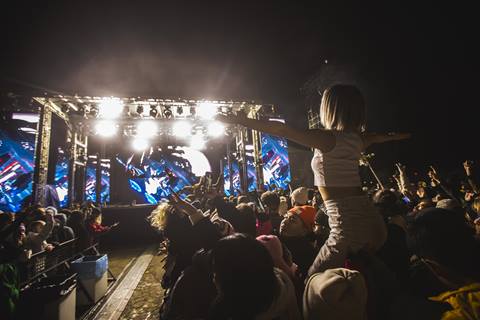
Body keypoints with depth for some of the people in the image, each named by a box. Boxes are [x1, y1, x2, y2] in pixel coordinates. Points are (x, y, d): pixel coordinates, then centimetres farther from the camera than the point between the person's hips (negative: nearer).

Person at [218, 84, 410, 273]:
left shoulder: (328, 138, -13)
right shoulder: (356, 138, 11)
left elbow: (282, 130, -18)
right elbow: (374, 137, 35)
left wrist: (237, 120, -13)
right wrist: (391, 136, 59)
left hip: (349, 226, -9)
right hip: (372, 222, 9)